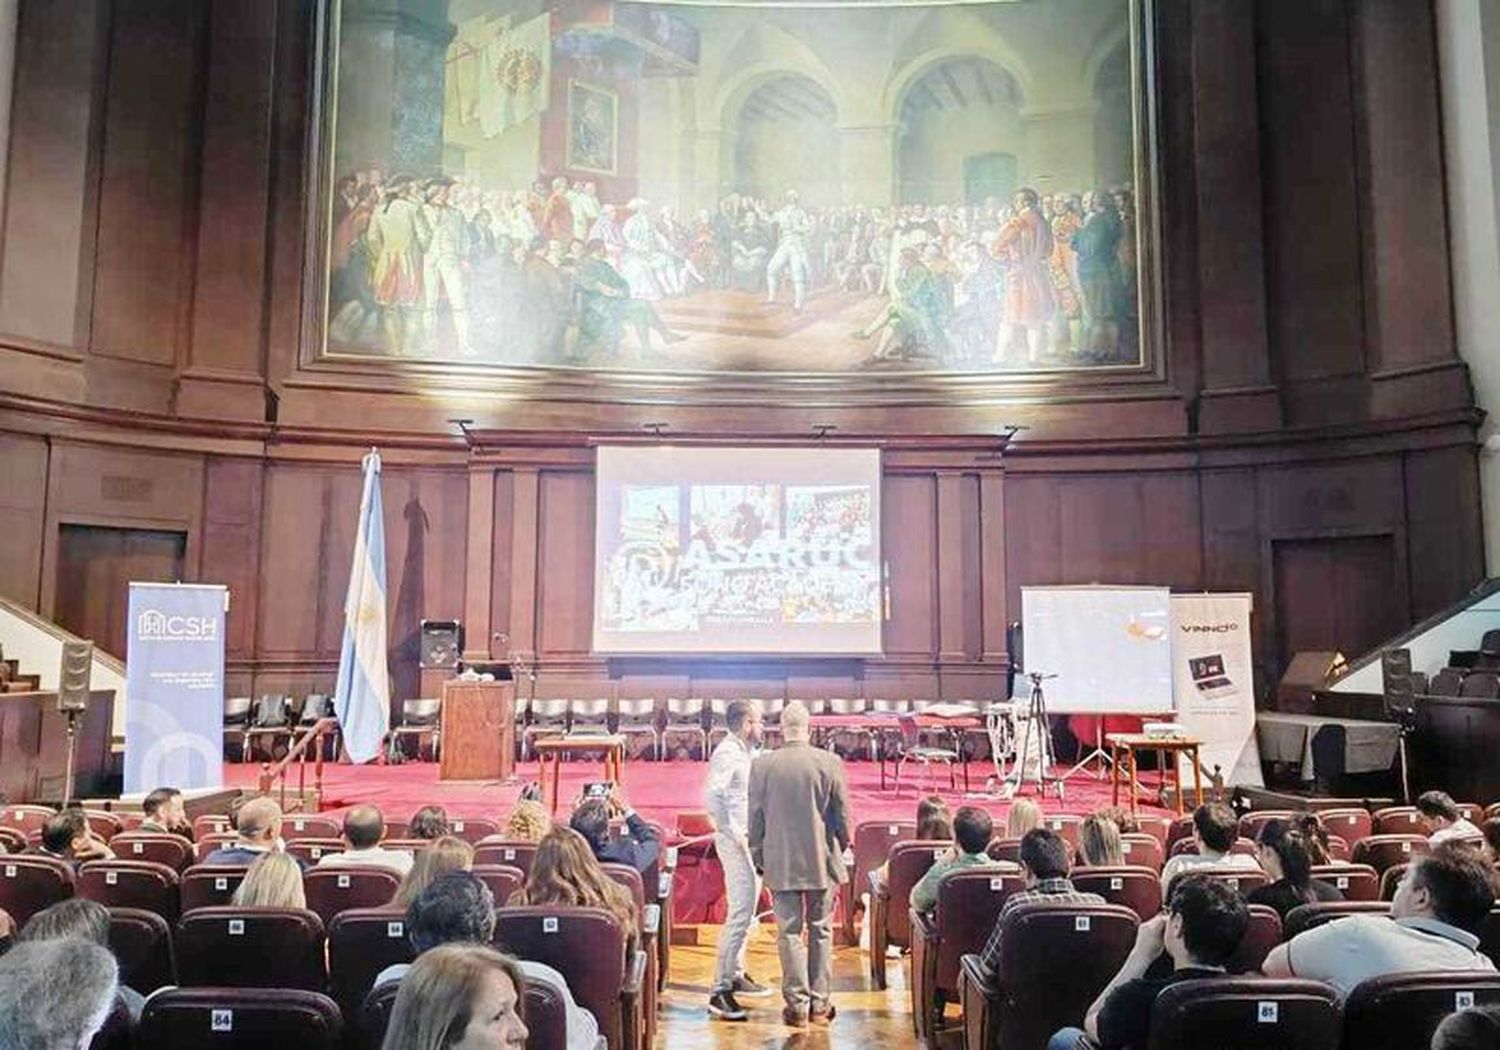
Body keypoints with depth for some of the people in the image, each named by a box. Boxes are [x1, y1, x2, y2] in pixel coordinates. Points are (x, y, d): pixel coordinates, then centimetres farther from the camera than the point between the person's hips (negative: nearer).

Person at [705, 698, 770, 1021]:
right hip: (735, 840, -10)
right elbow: (713, 794, -29)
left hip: (749, 838, 10)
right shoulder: (727, 753, -17)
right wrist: (733, 833, -25)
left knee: (747, 906, 19)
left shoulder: (746, 752, 13)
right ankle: (720, 991, -6)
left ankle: (736, 974, 33)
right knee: (741, 911, -11)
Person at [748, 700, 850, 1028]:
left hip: (781, 863, 0)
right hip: (822, 861, 0)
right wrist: (841, 849, 15)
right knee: (821, 932, 12)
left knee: (789, 933, 8)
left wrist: (758, 858, 12)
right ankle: (819, 1004, 18)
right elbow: (842, 814, -2)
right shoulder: (830, 762, -8)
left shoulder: (762, 765, -6)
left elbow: (755, 817, 0)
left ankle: (797, 1004, 10)